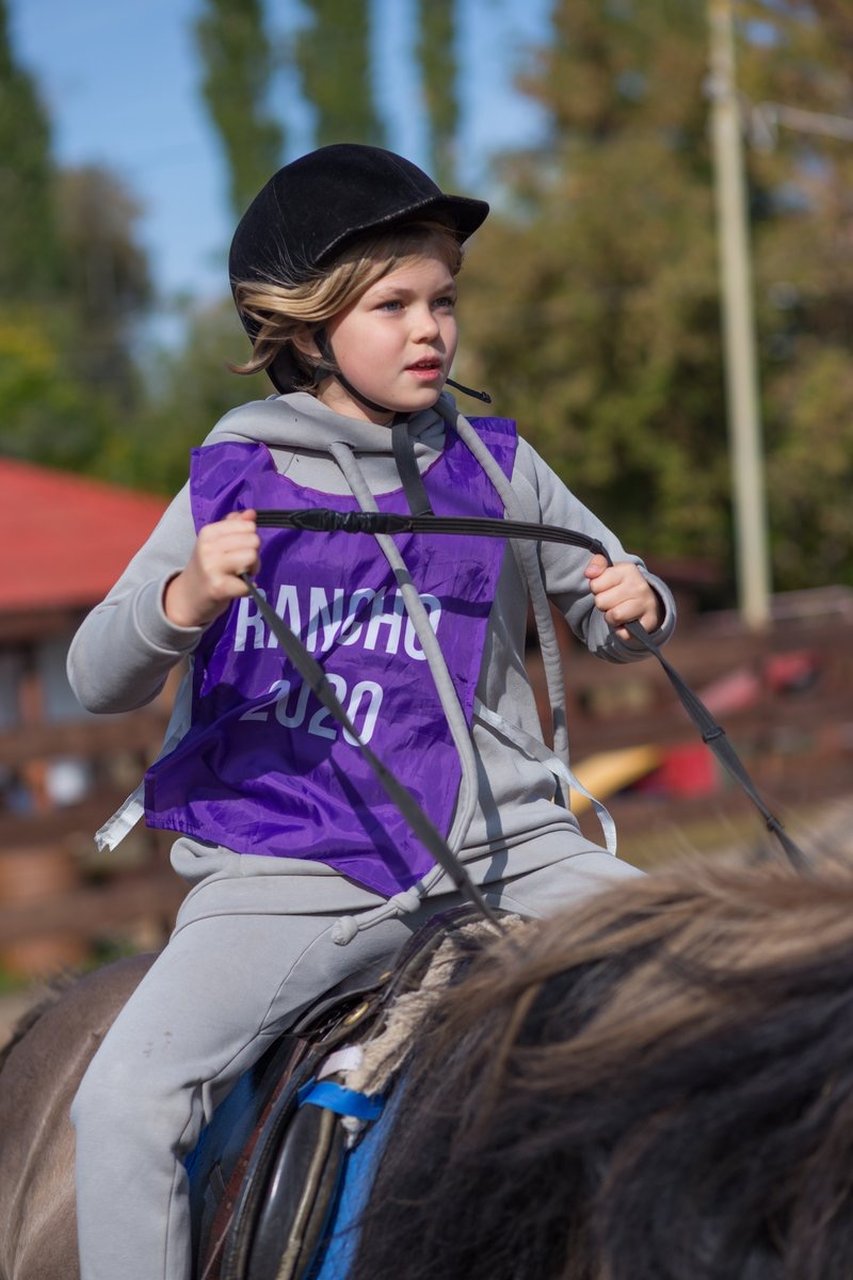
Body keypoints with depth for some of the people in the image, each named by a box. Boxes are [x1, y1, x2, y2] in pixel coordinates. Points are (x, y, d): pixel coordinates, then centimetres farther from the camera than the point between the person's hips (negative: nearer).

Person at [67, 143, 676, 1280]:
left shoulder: (497, 471, 9)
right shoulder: (233, 485, 3)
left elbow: (610, 615, 20)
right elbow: (98, 681, -1)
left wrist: (637, 609, -5)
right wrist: (184, 601, -22)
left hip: (501, 848, 2)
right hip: (288, 875, -2)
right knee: (123, 1103, -21)